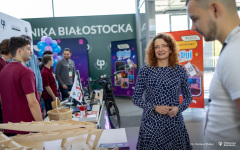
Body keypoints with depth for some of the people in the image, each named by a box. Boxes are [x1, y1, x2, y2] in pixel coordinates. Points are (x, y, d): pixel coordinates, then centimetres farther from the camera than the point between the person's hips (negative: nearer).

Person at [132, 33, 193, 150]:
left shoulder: (180, 70, 1)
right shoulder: (145, 71, -2)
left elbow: (188, 97, 9)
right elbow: (136, 98, 0)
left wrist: (178, 108, -9)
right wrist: (155, 108, -12)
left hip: (174, 123, 1)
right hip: (151, 123, -1)